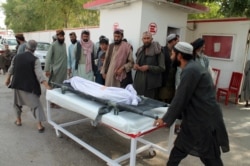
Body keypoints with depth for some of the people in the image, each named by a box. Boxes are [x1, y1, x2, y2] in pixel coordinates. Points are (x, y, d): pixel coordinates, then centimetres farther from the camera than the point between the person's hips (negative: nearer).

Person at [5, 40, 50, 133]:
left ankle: (18, 120, 36)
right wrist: (47, 86, -25)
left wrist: (8, 79, 33)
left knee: (18, 102, 25)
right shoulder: (35, 60, -13)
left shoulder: (16, 57, 3)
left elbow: (11, 70, 16)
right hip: (30, 86, -5)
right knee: (36, 104, 0)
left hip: (17, 84, 5)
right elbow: (39, 74, -23)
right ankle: (39, 125, -5)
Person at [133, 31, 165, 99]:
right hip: (139, 83, 5)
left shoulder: (158, 51, -6)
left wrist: (148, 67, -17)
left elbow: (162, 68, -8)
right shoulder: (140, 50, 13)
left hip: (151, 84, -5)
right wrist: (135, 65, 3)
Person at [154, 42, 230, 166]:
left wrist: (166, 119, -10)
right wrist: (169, 116, 19)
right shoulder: (192, 67, 11)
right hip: (195, 118, 9)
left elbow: (180, 98, -20)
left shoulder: (190, 70, -20)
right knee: (179, 147, 16)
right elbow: (184, 98, 16)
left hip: (205, 120, -9)